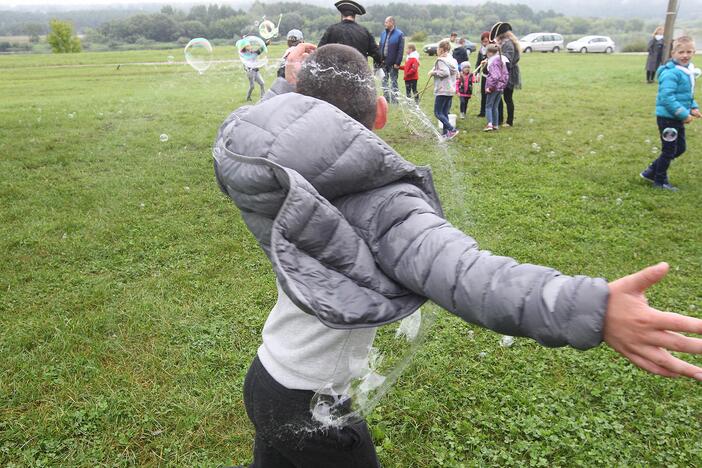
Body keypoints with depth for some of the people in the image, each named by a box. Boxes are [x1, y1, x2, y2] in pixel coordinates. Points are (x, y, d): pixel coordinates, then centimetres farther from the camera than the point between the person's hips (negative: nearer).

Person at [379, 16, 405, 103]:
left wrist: (397, 63, -15)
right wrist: (379, 59, 1)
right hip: (383, 62, 5)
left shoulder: (399, 34, -6)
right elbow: (380, 47, 11)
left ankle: (394, 99, 10)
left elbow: (400, 50, -9)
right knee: (384, 81, 9)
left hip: (393, 63, -5)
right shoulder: (383, 33, 10)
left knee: (393, 82, 3)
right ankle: (386, 98, 19)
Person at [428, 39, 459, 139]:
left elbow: (445, 72, -25)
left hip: (442, 90, -9)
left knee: (438, 112, -4)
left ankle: (452, 129, -14)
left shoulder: (441, 60, -12)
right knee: (445, 113, 13)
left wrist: (434, 72, -13)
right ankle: (445, 133, 14)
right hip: (451, 90, 9)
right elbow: (456, 73, 16)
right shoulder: (453, 60, 13)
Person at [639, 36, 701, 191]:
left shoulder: (688, 71, 9)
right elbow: (667, 97, -27)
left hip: (677, 118, 9)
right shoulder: (671, 73, -21)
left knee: (680, 148, 17)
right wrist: (684, 114, -24)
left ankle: (652, 171, 27)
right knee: (669, 151, 2)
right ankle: (660, 181, 19)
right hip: (667, 117, -9)